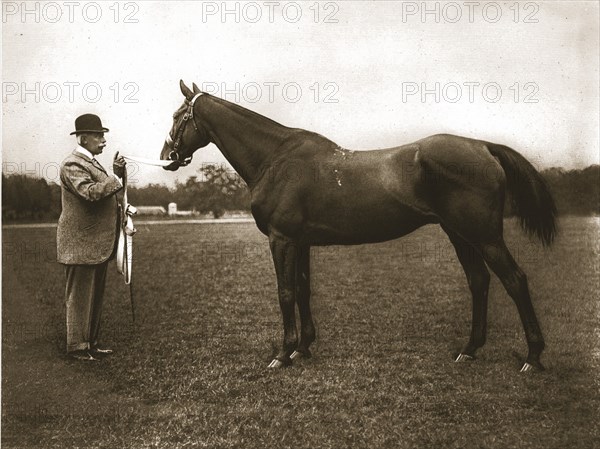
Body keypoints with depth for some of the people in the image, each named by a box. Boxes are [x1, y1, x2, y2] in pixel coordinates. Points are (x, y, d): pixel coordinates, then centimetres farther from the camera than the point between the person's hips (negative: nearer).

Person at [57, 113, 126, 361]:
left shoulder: (92, 163, 17)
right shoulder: (72, 164, -15)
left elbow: (107, 190, 18)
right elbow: (91, 192, -30)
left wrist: (117, 171, 3)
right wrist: (116, 177, -19)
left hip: (98, 244, 10)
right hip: (81, 245, -10)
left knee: (95, 296, 15)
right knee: (79, 297, -1)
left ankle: (91, 342, 24)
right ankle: (77, 346, 7)